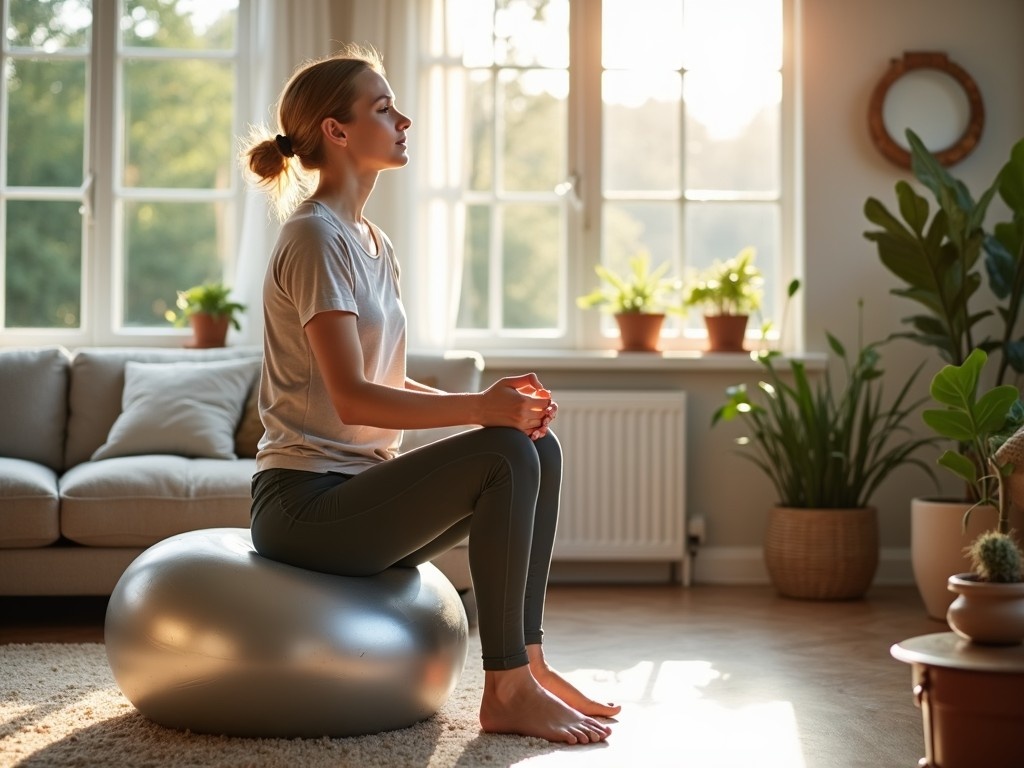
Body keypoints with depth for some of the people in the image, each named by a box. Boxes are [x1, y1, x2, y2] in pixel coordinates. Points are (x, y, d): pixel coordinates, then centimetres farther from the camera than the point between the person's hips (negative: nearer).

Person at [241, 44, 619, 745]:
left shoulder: (373, 242, 16)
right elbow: (353, 398, -21)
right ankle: (506, 693, -15)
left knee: (539, 446, 0)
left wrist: (489, 402, -2)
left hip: (356, 489, 9)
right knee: (505, 455, -22)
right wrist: (480, 408, -26)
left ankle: (527, 662, 1)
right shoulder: (315, 238, -14)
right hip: (305, 502, -9)